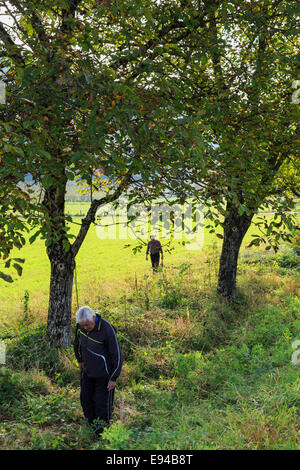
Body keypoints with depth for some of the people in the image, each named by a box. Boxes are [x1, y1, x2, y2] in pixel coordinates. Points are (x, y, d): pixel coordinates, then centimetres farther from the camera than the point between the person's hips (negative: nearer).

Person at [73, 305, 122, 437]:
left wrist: (113, 378, -15)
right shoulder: (80, 325, -11)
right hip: (88, 371, 6)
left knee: (102, 402, 0)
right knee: (85, 398, 12)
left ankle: (102, 432, 18)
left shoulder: (107, 329, -28)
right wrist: (80, 360, 20)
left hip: (103, 372, -6)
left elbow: (117, 355, -20)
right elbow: (77, 342, 13)